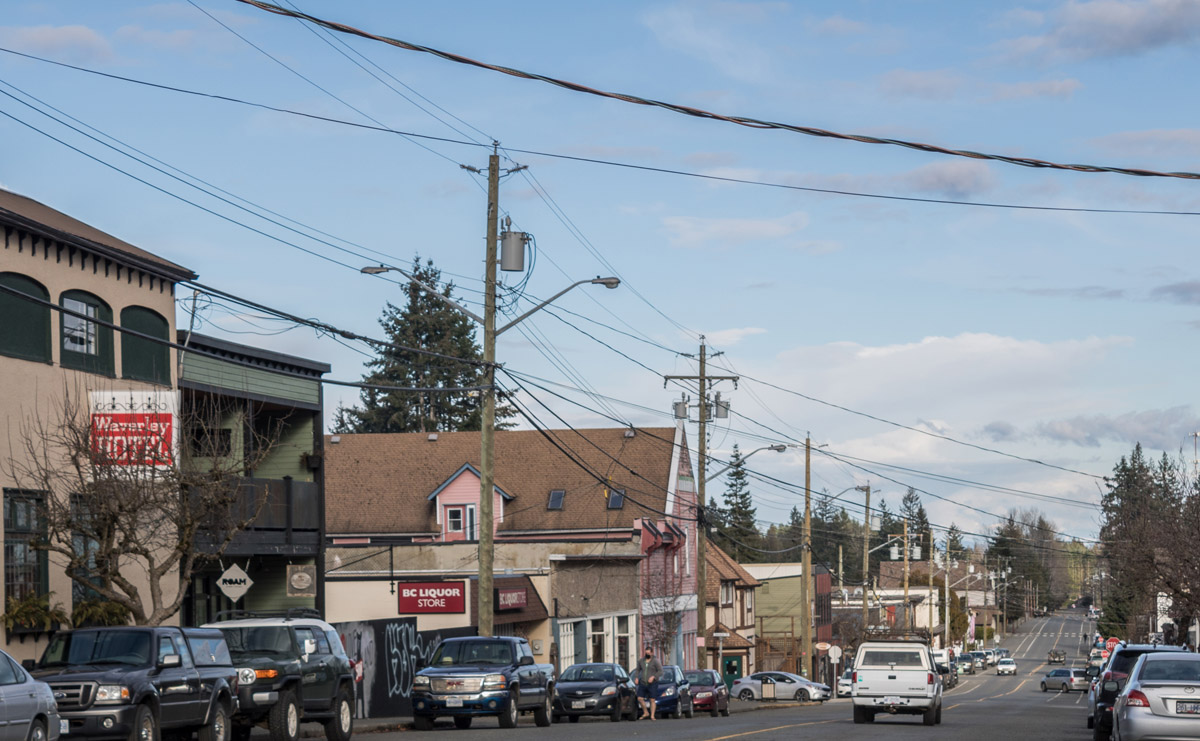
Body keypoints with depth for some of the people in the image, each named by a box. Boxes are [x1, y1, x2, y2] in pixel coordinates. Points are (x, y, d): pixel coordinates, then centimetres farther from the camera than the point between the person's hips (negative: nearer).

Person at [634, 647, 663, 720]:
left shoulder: (655, 661, -6)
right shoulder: (641, 660, 9)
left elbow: (660, 671, -9)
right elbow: (637, 670, 21)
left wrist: (653, 677, -21)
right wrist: (636, 678, 5)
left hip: (652, 683, -4)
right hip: (642, 683, 4)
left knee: (652, 700, -4)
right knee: (640, 699, -5)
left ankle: (652, 716, 1)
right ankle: (646, 713, 12)